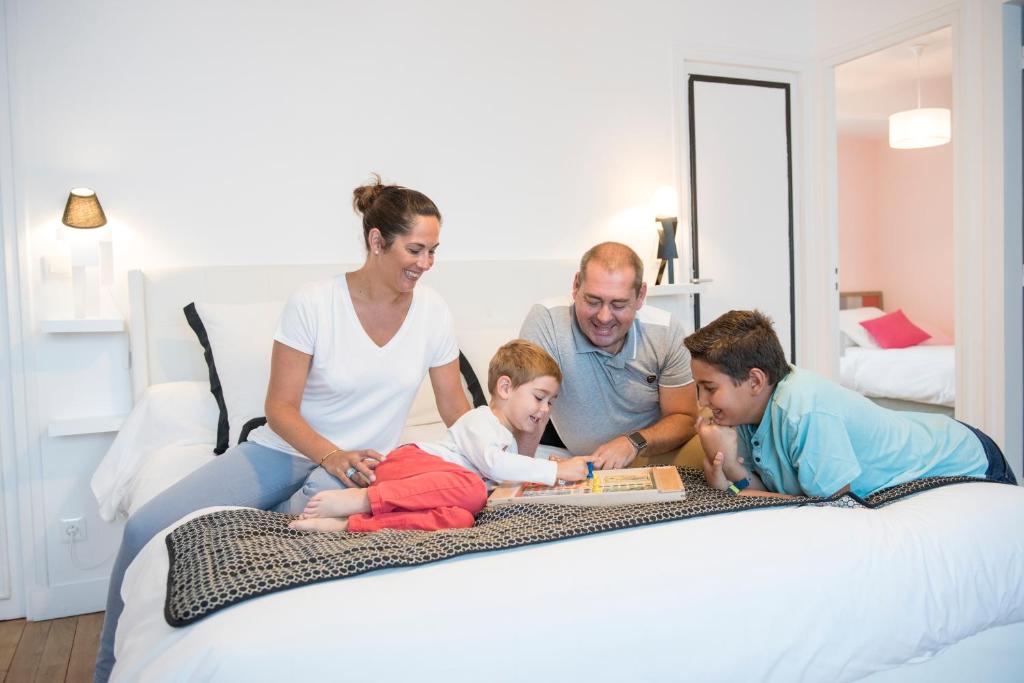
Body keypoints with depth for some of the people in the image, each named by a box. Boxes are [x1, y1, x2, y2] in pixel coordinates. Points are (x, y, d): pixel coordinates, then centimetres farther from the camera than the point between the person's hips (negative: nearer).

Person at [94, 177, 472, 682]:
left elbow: (455, 407, 4)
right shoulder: (313, 304, -13)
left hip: (360, 467, 2)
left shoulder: (432, 311, -4)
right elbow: (280, 408, -11)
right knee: (146, 528, -16)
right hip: (285, 452, -1)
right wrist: (332, 456, -27)